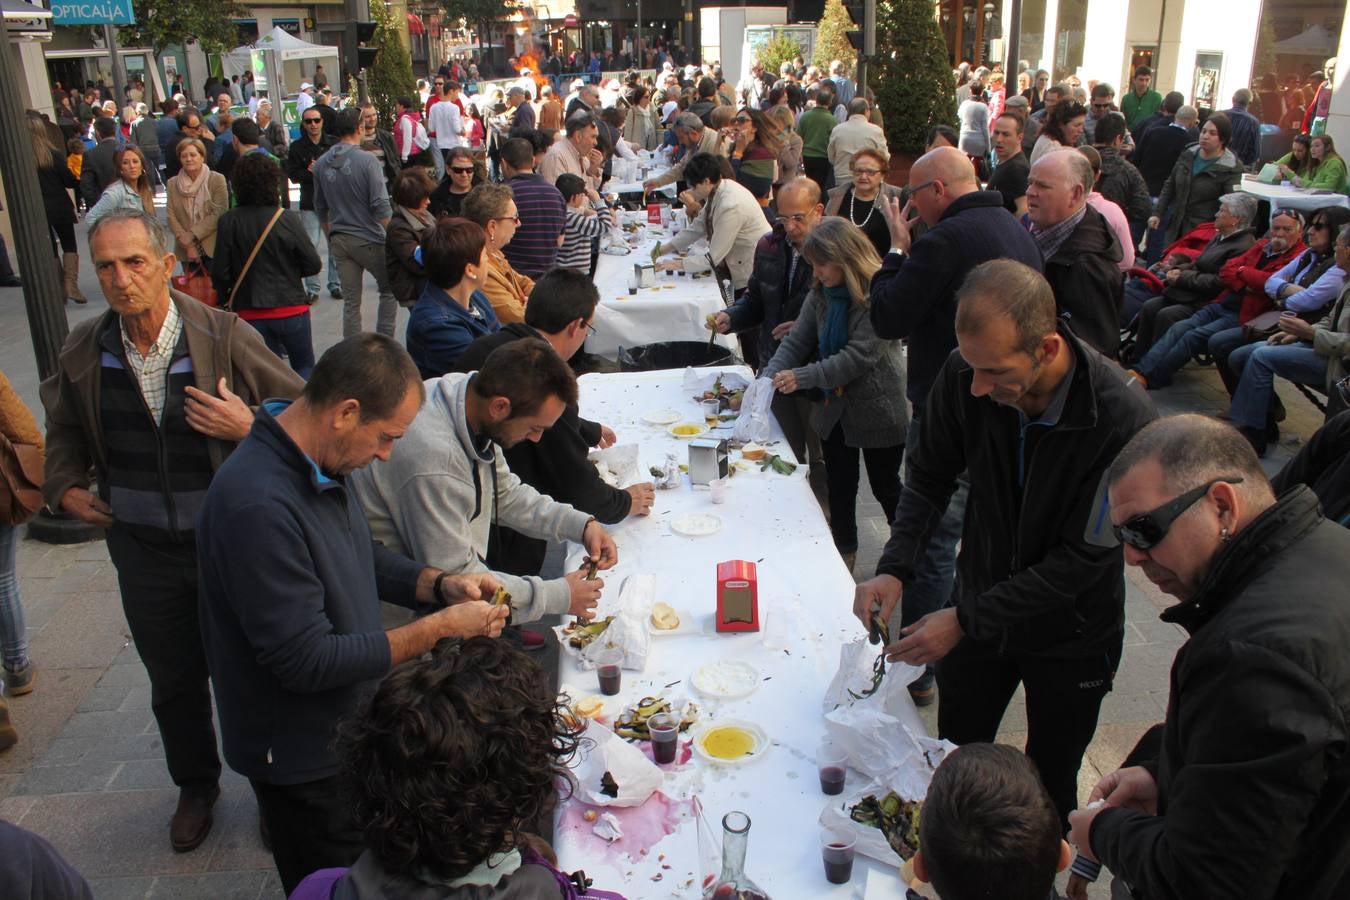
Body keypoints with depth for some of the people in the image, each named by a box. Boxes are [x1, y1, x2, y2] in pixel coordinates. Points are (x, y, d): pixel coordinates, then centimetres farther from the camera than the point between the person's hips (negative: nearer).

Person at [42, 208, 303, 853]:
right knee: (172, 680, 21)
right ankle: (195, 785, 46)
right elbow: (64, 426, 17)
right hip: (142, 546, 4)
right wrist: (64, 485, 4)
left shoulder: (224, 336, -16)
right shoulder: (84, 351, -3)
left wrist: (251, 427, -25)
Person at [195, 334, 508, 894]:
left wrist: (439, 585, -6)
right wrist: (438, 629, -25)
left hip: (343, 727, 8)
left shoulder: (322, 466, -4)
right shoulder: (259, 506, -33)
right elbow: (306, 661, -30)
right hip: (303, 758, -8)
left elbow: (362, 557, 12)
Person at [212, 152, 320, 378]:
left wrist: (225, 297, 14)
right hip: (290, 308, -2)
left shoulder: (228, 222, -8)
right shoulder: (287, 220, -13)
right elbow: (313, 265, -9)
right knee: (305, 367, 17)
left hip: (250, 313, 2)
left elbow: (220, 272, -6)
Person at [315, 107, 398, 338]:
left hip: (339, 241, 5)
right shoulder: (367, 161, -12)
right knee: (389, 290, 12)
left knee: (351, 301, 9)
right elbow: (381, 207, -14)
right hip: (368, 239, -5)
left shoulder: (321, 164, 5)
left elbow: (321, 209, 13)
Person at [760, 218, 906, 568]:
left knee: (885, 487, 12)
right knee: (839, 487, 16)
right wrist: (769, 377, -19)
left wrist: (803, 377, -29)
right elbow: (796, 341, -1)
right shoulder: (821, 295, 0)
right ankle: (844, 551, 34)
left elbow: (861, 355, -27)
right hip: (835, 408, 6)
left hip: (877, 411, -5)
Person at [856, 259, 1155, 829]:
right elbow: (929, 478, -5)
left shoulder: (1122, 419, -31)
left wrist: (966, 621, -27)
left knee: (1047, 788, 17)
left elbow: (1083, 559, -25)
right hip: (979, 613, 3)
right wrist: (895, 568, -20)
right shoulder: (963, 378, -21)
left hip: (1071, 633, -3)